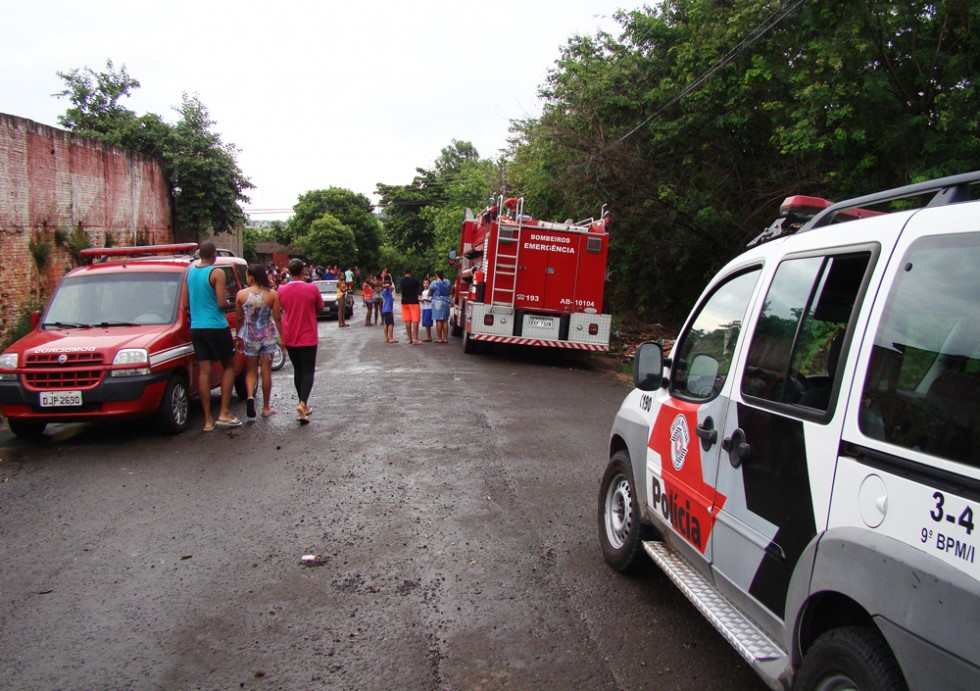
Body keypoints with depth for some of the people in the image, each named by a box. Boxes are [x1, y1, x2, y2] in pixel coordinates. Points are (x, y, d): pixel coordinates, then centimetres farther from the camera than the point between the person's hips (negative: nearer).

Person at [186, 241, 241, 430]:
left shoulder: (189, 271, 6)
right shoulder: (217, 273, -12)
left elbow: (186, 302, 9)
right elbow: (221, 303, -16)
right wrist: (226, 301, 5)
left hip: (196, 327, 5)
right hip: (216, 327, -5)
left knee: (204, 371, 5)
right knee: (229, 366, 9)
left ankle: (208, 419, 6)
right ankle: (224, 413, 1)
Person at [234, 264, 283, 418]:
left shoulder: (241, 294, -6)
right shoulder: (272, 294, -7)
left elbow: (239, 319, 0)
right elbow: (278, 318, -6)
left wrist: (239, 337, 13)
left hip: (250, 337, 0)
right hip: (268, 336, 0)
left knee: (251, 371, 14)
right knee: (266, 371, 8)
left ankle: (250, 396, -13)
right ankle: (266, 407, 15)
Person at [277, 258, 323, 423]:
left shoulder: (281, 290, -5)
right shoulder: (312, 288, -13)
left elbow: (283, 309, 10)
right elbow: (320, 308, 0)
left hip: (289, 337, 3)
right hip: (307, 337, -3)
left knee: (298, 370, 16)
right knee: (308, 371, 1)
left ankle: (304, 405, 23)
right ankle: (302, 403, -20)